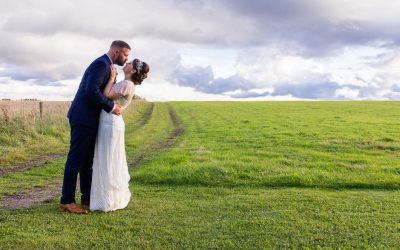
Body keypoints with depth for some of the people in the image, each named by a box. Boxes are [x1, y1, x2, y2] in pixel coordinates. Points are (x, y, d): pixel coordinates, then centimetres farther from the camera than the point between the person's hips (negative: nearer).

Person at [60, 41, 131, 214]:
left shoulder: (105, 65, 18)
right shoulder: (102, 63, -14)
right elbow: (91, 90, -25)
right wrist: (111, 107, -19)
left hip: (89, 119, 10)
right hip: (83, 118, -10)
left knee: (87, 159, 13)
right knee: (76, 158, -5)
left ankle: (87, 197, 20)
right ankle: (67, 200, 1)